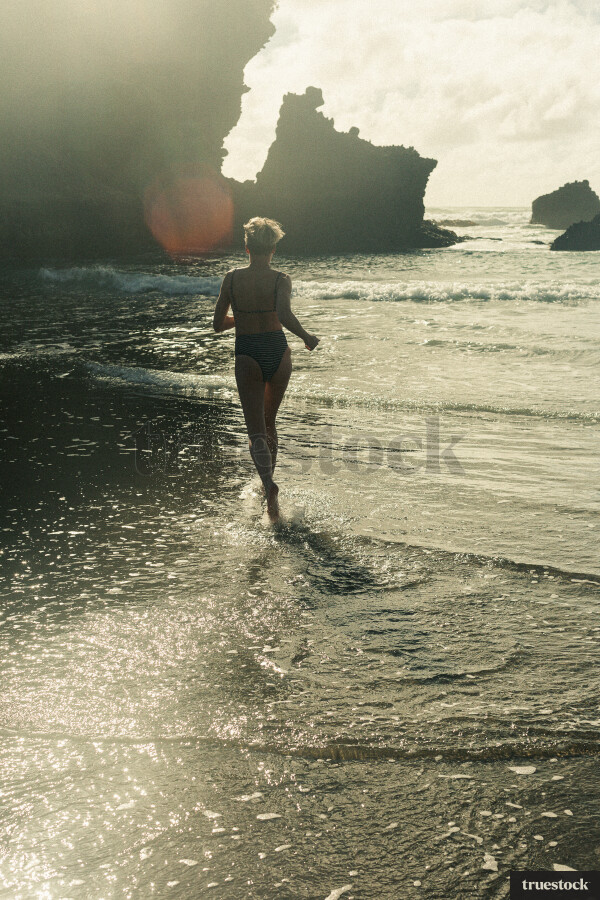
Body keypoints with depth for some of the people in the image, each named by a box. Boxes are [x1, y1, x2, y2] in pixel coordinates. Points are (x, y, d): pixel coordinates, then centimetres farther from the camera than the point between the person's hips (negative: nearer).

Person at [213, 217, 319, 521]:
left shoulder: (232, 278, 0)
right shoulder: (281, 280, -7)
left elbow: (218, 324, 3)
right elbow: (285, 315, -25)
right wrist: (307, 337, -9)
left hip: (247, 356, -1)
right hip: (277, 352, 1)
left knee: (256, 431, -3)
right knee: (269, 422, 21)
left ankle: (268, 483, -30)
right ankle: (268, 484, 32)